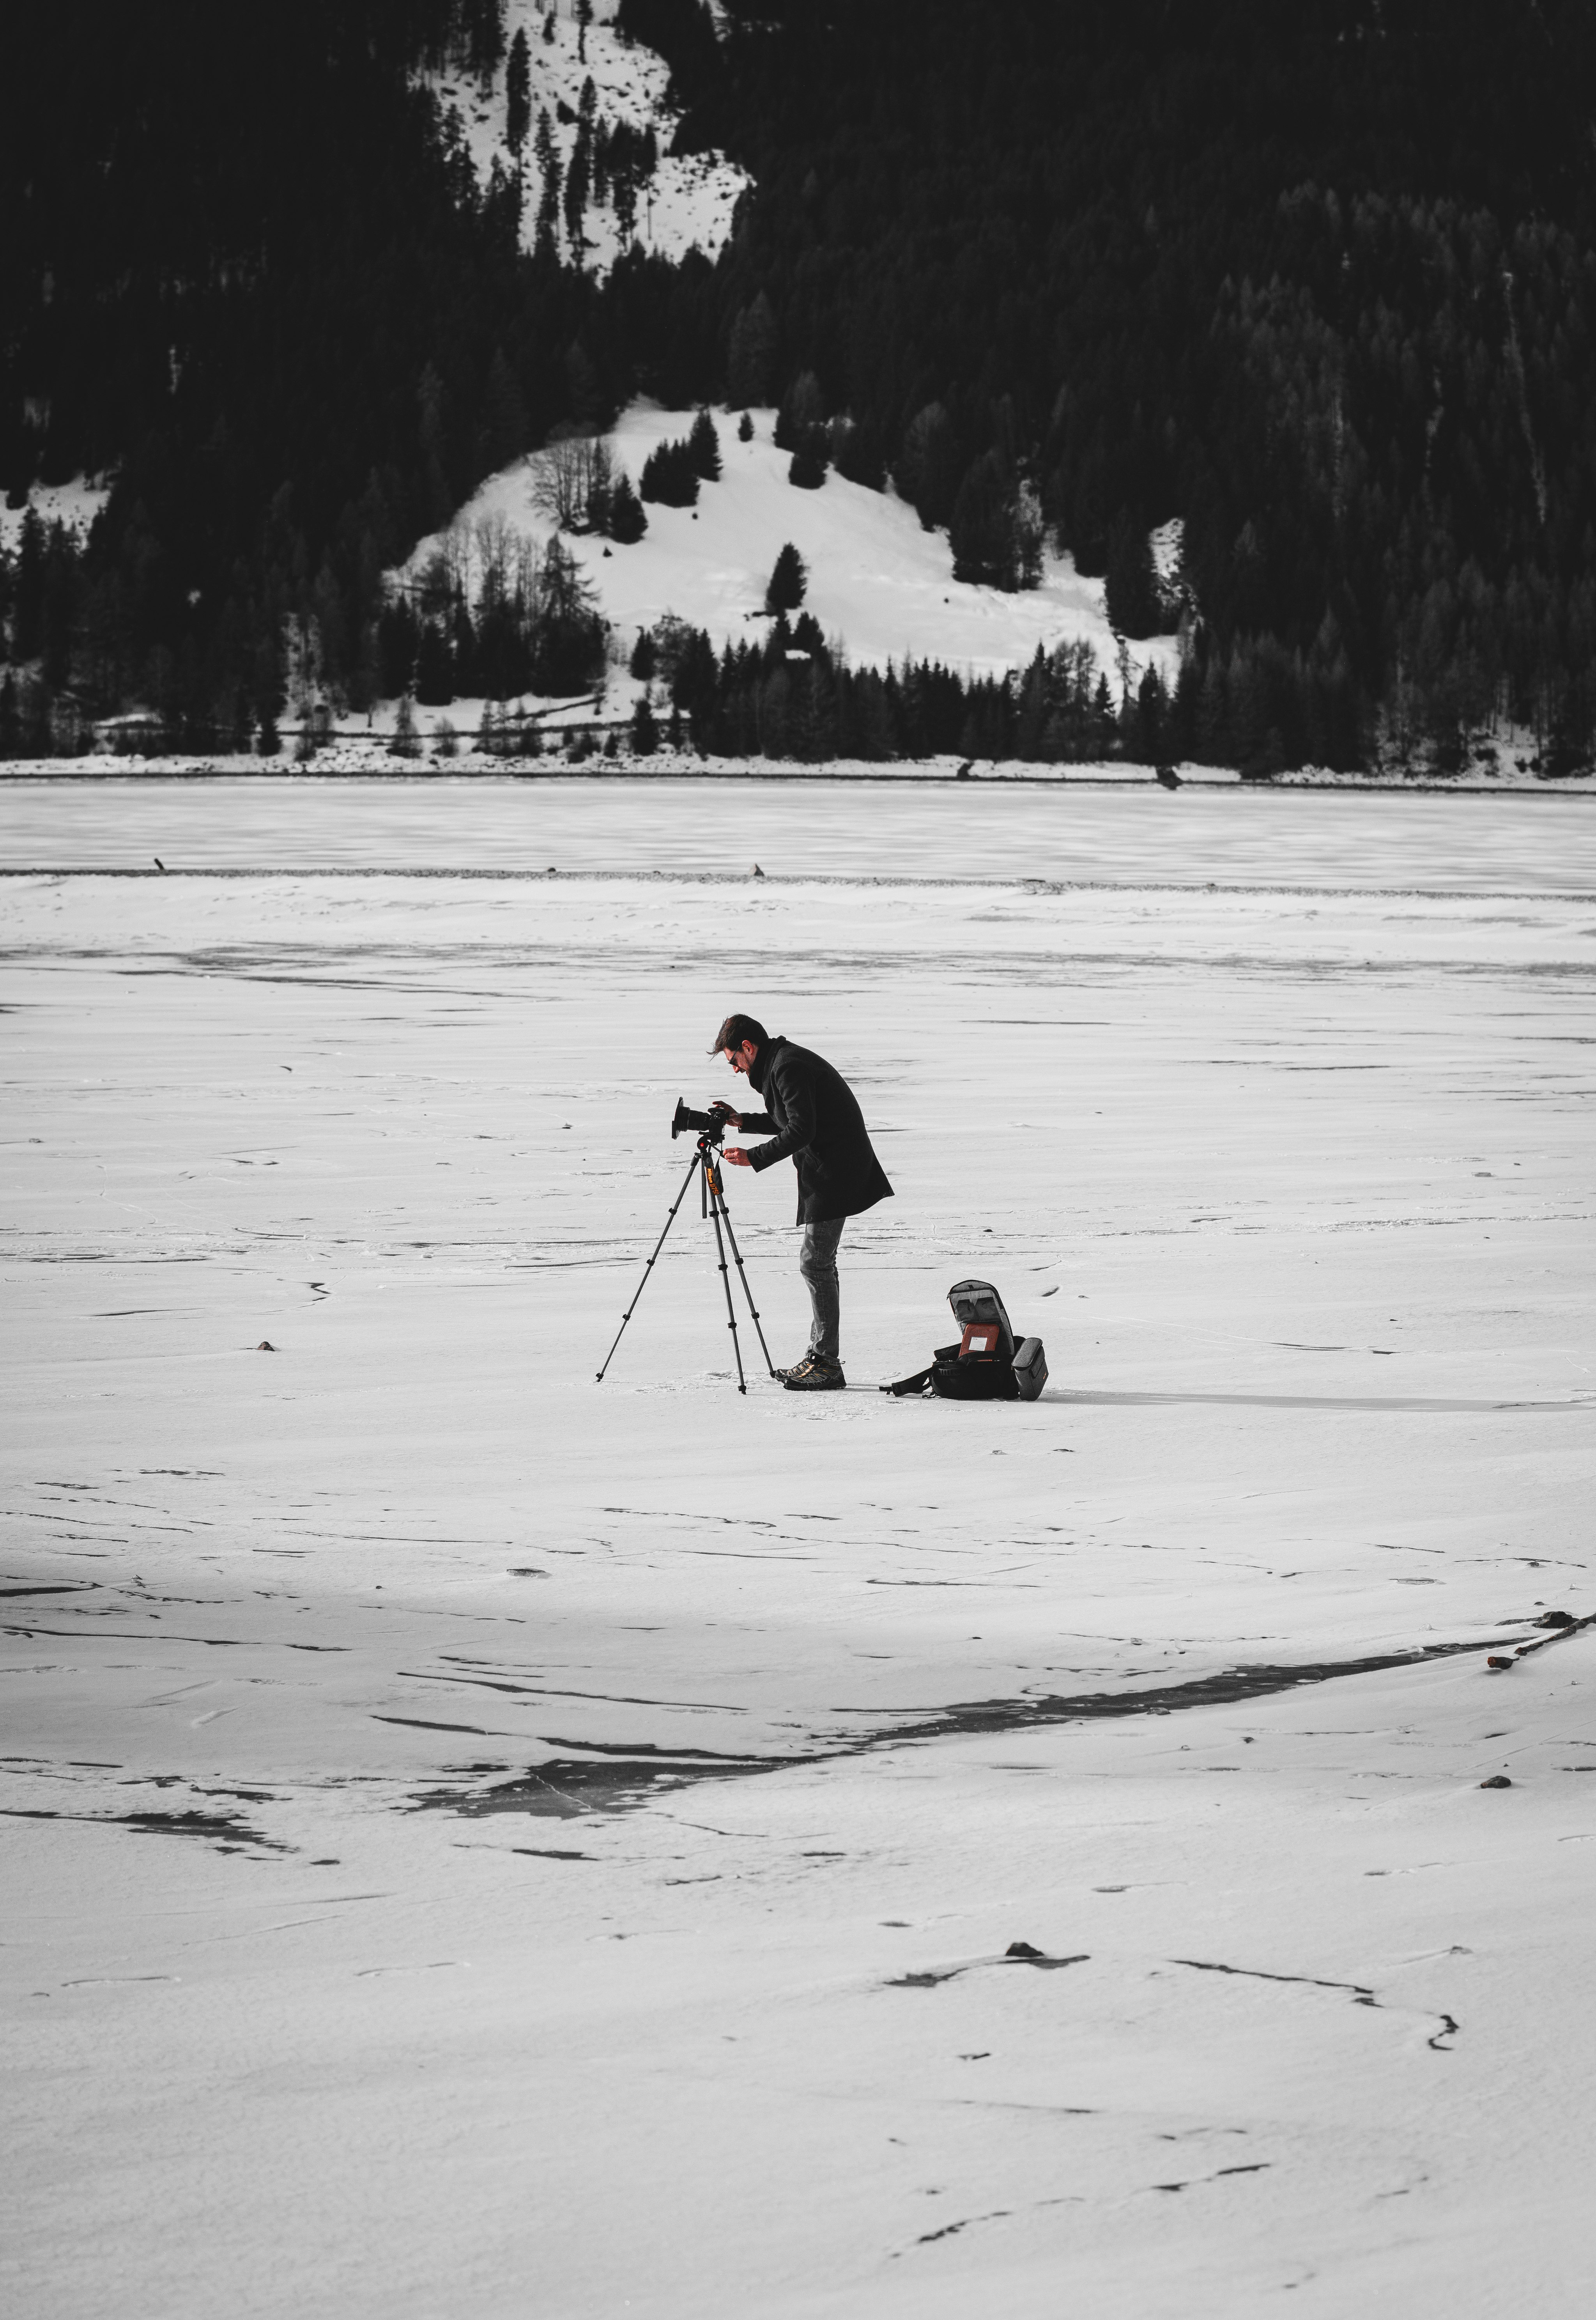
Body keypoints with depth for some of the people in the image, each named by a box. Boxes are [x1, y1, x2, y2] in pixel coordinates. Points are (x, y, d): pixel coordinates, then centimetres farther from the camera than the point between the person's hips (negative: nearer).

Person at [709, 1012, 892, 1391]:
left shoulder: (788, 1068, -16)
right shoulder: (782, 1062, 17)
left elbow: (801, 1130, -23)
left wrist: (754, 1157, -21)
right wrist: (743, 1122, 19)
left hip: (835, 1171, -11)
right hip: (827, 1170, 11)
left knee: (815, 1262, -10)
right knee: (820, 1262, 13)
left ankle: (827, 1363, -10)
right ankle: (821, 1358, 17)